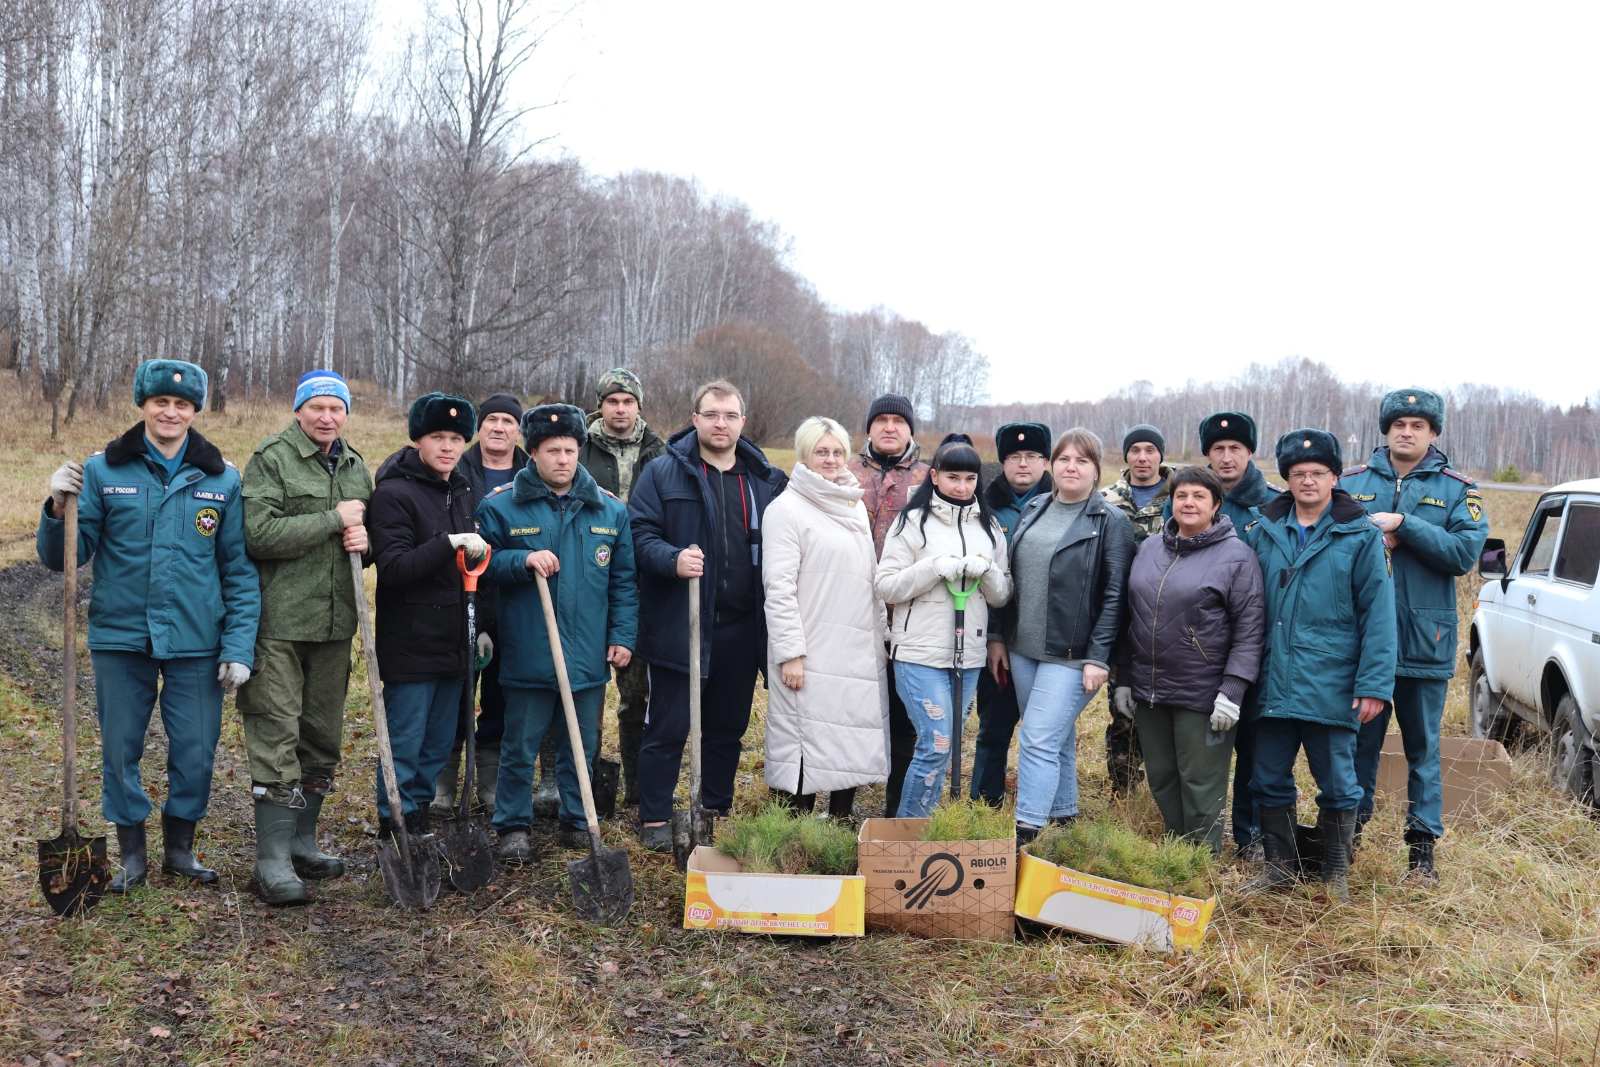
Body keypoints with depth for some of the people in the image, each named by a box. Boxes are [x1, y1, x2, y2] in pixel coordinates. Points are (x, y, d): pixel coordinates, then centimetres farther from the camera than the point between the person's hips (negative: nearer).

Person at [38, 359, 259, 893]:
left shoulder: (222, 478, 1)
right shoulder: (103, 470, -1)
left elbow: (240, 569, 3)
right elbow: (64, 556, -1)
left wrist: (239, 647, -2)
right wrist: (60, 508, -21)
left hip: (195, 643, 0)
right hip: (120, 638, 0)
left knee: (196, 753, 6)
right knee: (120, 750, 9)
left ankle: (180, 847, 28)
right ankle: (132, 853, 28)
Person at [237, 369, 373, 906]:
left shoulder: (355, 466, 14)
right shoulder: (271, 459, -6)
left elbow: (366, 530, 25)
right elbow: (260, 534, -18)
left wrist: (365, 539, 1)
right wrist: (333, 520, -16)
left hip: (334, 620, 7)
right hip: (279, 621, -7)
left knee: (323, 736, 13)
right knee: (276, 737, -6)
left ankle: (301, 841, 26)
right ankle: (273, 859, -1)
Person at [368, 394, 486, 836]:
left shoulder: (462, 493, 14)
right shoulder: (394, 492, -11)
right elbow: (392, 568, -20)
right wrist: (449, 543, -28)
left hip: (453, 645, 8)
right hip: (409, 646, -7)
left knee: (438, 746, 14)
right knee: (404, 745, 0)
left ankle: (417, 819, 26)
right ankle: (395, 826, 11)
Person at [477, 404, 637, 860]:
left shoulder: (610, 509, 6)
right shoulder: (501, 505, -3)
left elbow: (623, 580, 9)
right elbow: (484, 564, 0)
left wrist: (623, 635, 4)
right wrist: (523, 560, -18)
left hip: (589, 656, 3)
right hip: (527, 655, -2)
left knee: (582, 747, 13)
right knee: (520, 748, 6)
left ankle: (577, 821, 28)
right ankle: (513, 826, 20)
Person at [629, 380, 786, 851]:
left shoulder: (767, 481, 10)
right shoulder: (663, 472, -1)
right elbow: (640, 533, -6)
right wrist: (673, 560, -25)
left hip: (741, 629, 4)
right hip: (679, 626, -4)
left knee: (728, 727, 14)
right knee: (668, 728, 2)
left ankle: (718, 813, 28)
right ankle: (654, 820, 13)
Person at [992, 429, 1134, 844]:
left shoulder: (1112, 523, -5)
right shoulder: (1033, 510, 11)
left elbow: (1114, 596, -10)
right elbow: (1009, 578, 15)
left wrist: (1098, 657, -15)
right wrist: (998, 637, 11)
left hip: (1072, 654, -6)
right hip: (1022, 649, 6)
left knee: (1038, 741, -11)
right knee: (1059, 737, 15)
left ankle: (1026, 833, -8)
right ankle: (1063, 818, 26)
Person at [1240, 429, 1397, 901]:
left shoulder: (1360, 536, -5)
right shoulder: (1264, 529, 6)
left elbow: (1378, 614, -8)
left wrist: (1374, 684, -13)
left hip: (1331, 686, -4)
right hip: (1273, 682, 4)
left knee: (1337, 783, 8)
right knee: (1269, 781, 11)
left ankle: (1336, 873, 24)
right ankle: (1279, 864, 28)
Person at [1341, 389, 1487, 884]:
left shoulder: (1457, 490, 1)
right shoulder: (1352, 483, 5)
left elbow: (1465, 552, -12)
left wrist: (1403, 525, -18)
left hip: (1424, 642, -1)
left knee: (1423, 747, 9)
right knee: (1360, 739, 11)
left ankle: (1422, 845, 18)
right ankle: (1349, 828, 25)